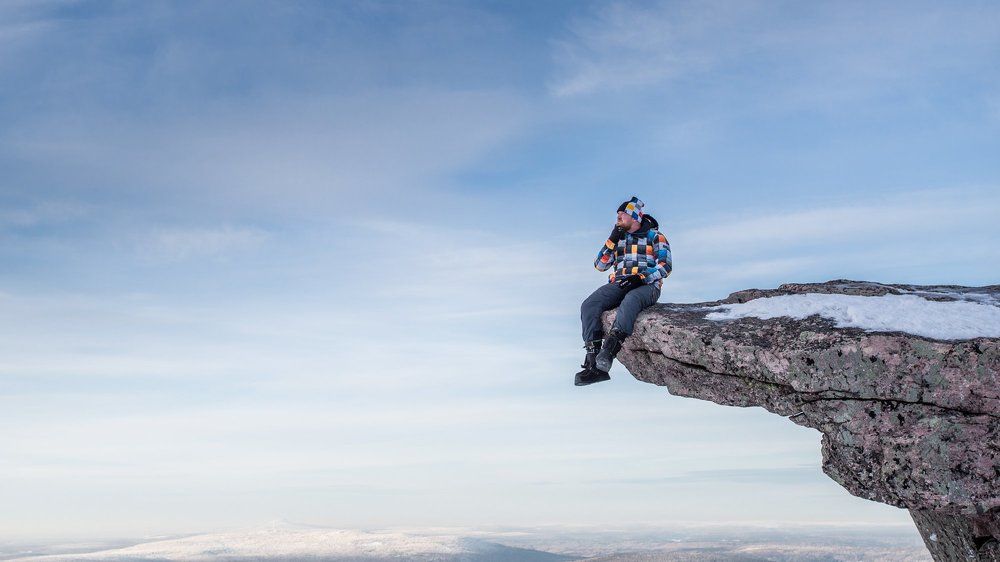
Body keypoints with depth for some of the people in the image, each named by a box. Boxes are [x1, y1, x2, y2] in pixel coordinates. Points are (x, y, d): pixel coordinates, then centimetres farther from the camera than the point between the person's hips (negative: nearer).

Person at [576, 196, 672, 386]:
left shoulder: (655, 236, 8)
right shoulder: (618, 237, 23)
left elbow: (666, 265, -5)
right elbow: (600, 265, 15)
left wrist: (640, 278, -19)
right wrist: (612, 241, 2)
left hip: (646, 285, -4)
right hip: (618, 284, 4)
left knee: (630, 300, -41)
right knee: (589, 305, -25)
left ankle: (610, 348, -56)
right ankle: (593, 364, -34)